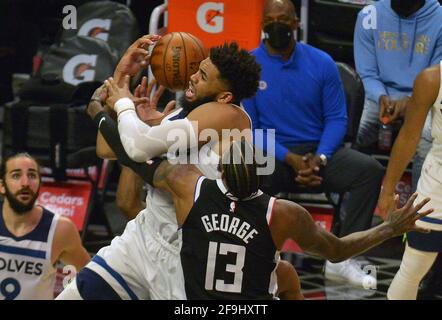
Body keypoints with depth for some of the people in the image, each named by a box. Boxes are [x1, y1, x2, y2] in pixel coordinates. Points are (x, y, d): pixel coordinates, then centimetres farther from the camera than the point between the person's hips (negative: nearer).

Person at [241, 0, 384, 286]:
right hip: (271, 156, -2)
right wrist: (289, 159, -18)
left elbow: (337, 119, 2)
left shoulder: (322, 63, 2)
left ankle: (341, 259, -22)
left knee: (370, 169, -24)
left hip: (318, 153, 2)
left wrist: (319, 158, -17)